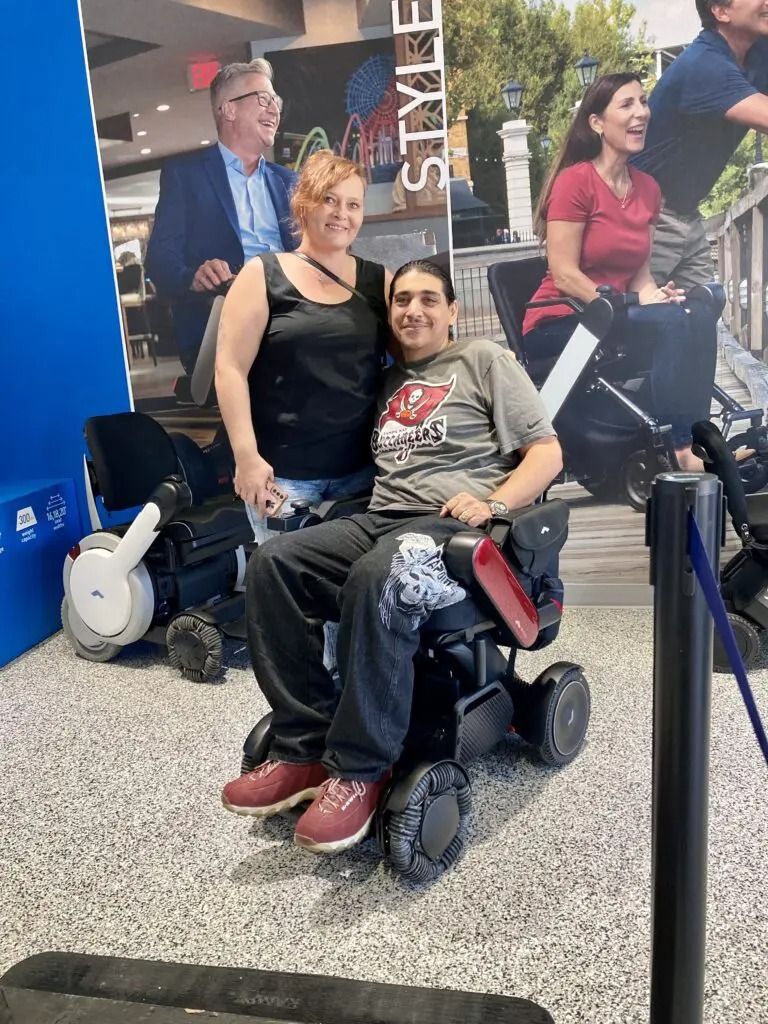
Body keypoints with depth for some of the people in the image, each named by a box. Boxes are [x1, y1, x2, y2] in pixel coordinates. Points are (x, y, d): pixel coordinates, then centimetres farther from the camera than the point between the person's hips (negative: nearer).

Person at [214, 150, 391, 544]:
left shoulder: (379, 280, 10)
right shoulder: (263, 275, 0)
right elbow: (230, 368, -5)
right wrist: (246, 456, -11)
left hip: (361, 467, 3)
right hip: (282, 471, -3)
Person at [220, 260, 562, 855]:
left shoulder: (486, 361, 11)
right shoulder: (387, 381, 27)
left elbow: (547, 452, 2)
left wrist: (494, 502, -16)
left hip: (453, 523, -6)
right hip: (380, 518, 6)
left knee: (377, 582, -38)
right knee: (273, 564, -19)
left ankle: (359, 770, -25)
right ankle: (305, 749, -18)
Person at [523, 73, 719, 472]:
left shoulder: (648, 188, 10)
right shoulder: (574, 181, -11)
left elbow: (640, 274, 9)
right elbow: (564, 276, -15)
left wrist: (654, 296, -13)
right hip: (557, 325, -6)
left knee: (698, 322, -22)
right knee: (675, 325, -28)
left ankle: (688, 444, -24)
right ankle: (677, 448, -25)